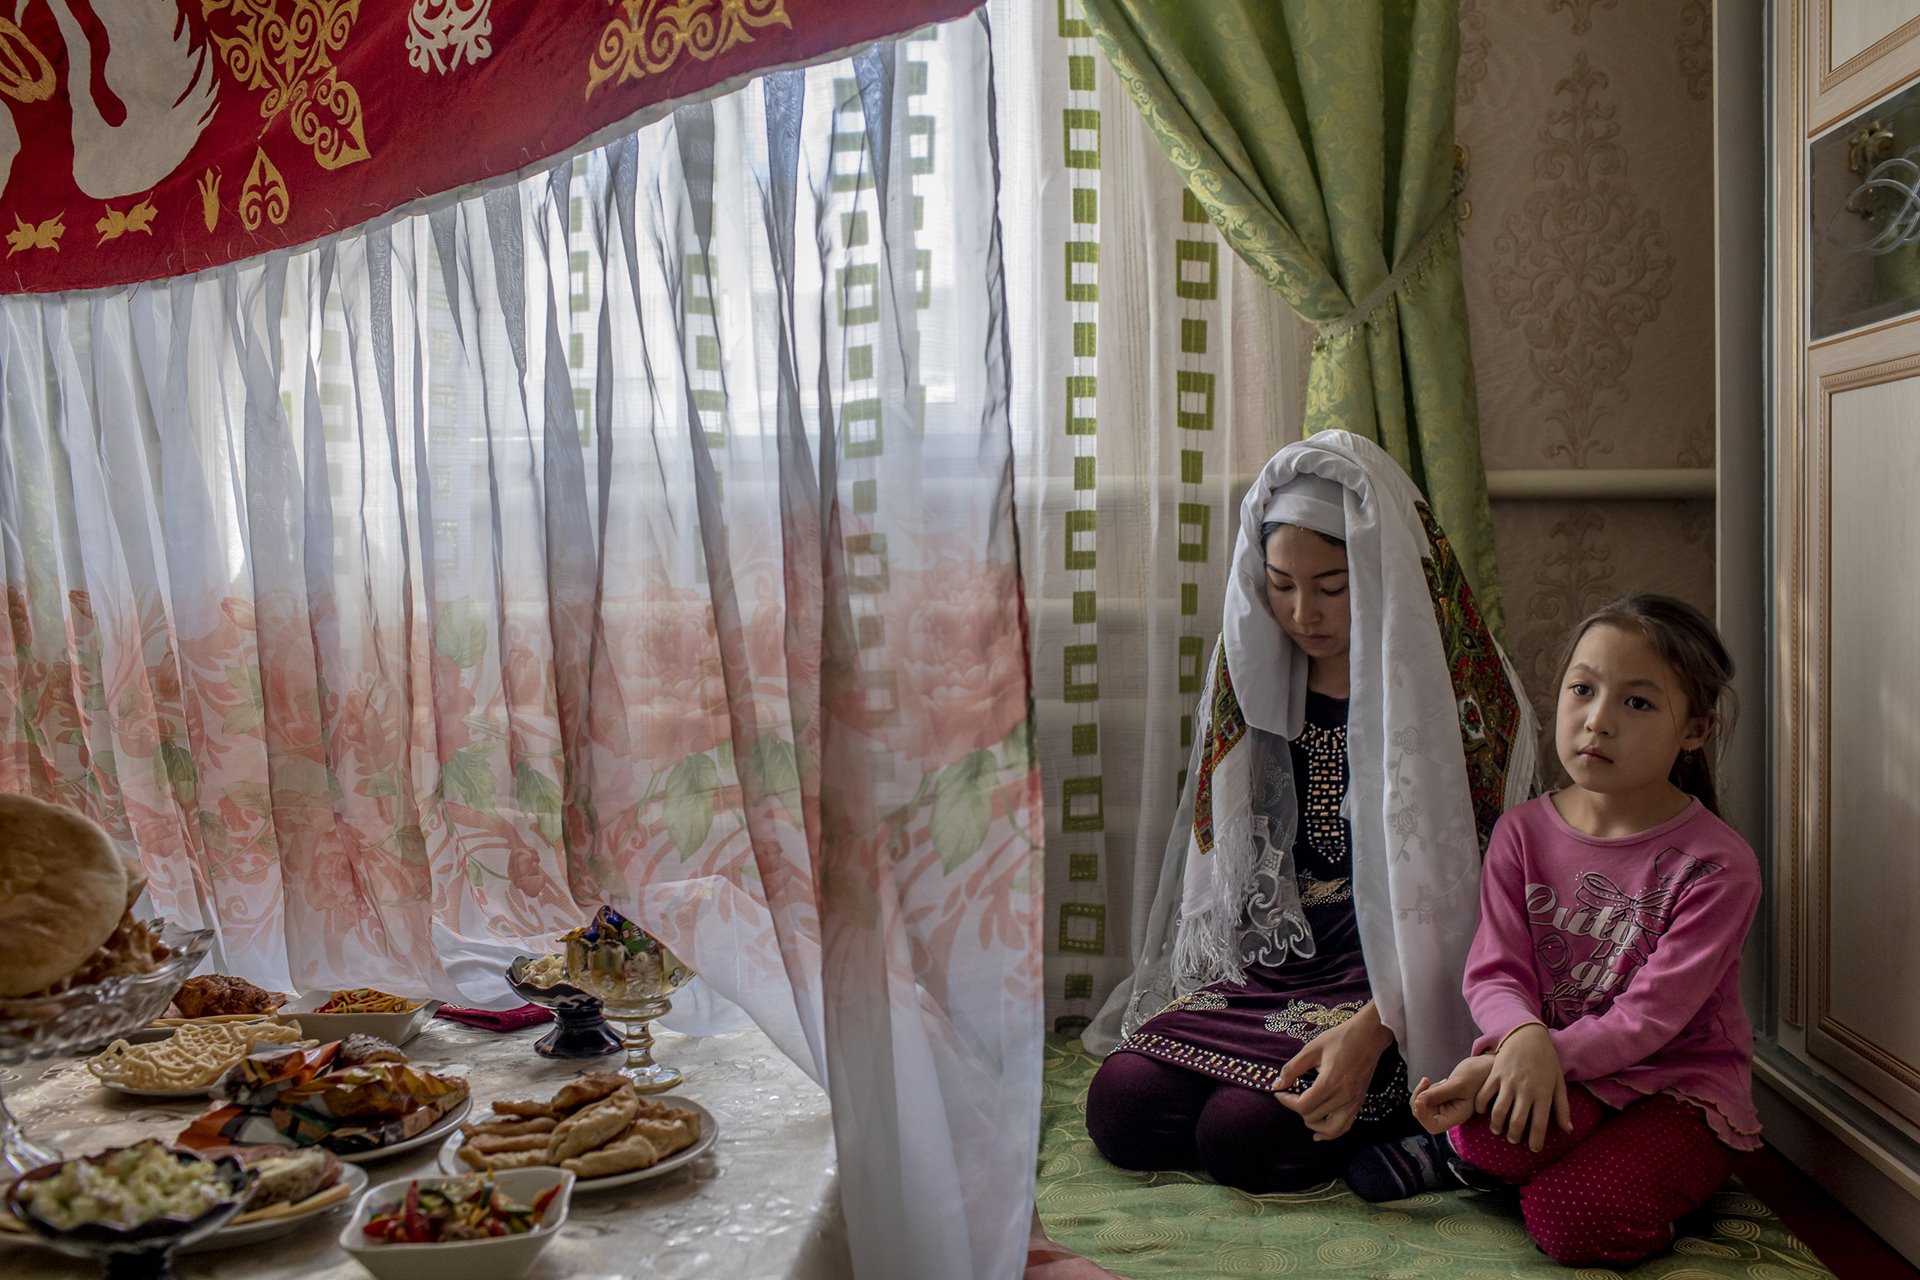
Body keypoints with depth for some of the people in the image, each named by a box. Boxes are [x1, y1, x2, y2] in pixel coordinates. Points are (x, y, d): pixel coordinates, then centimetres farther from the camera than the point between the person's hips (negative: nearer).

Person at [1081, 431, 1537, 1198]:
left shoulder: (1460, 693, -11)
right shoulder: (1255, 677, 8)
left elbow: (1459, 900, -14)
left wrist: (1370, 1030, -25)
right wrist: (1194, 995, 8)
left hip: (1392, 984, -6)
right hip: (1262, 968, 6)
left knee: (1248, 1134, -26)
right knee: (1119, 1108, -15)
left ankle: (1408, 1118, 2)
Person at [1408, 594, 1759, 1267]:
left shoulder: (1718, 865, -13)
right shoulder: (1523, 833, 0)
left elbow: (1651, 1014, -17)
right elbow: (1495, 971, -6)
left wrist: (1551, 1054, -29)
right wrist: (1524, 1038, -29)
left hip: (1681, 1084, -2)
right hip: (1564, 1079, 2)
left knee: (1567, 1220, -26)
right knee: (1487, 1129, -32)